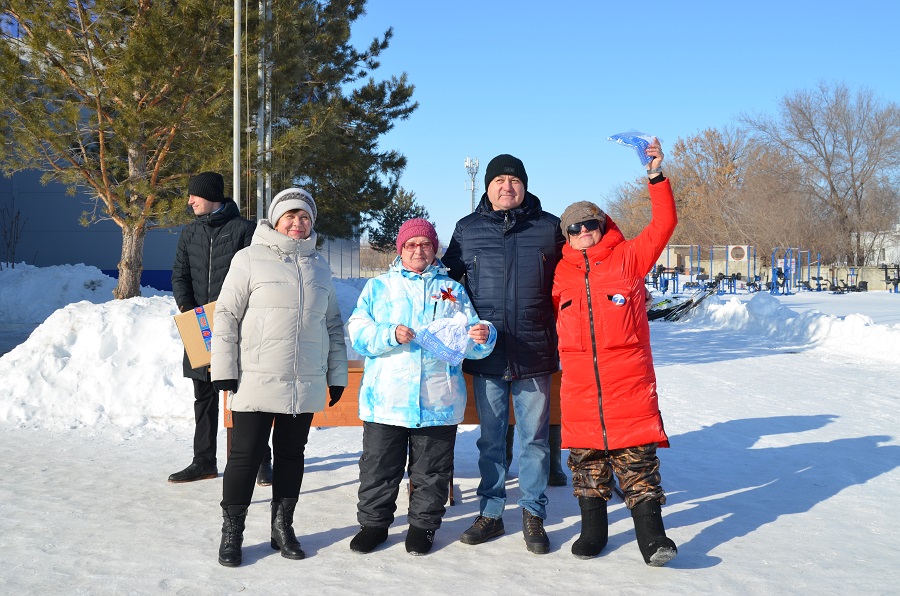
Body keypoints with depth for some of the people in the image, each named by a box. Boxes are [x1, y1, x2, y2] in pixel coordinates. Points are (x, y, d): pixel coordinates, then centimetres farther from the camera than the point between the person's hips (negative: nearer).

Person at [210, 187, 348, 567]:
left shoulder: (319, 266, 12)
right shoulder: (250, 259, -2)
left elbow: (333, 324, 18)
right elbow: (226, 315, -3)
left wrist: (337, 374, 14)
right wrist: (225, 370, -9)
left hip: (306, 384, 4)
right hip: (257, 380, -4)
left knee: (291, 454, 12)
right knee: (246, 456, 0)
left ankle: (282, 527, 24)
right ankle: (232, 531, 14)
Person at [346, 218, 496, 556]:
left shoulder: (452, 290, 14)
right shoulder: (379, 287, 10)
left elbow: (467, 342, 11)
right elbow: (358, 332, -1)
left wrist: (482, 336, -12)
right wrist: (390, 335, -17)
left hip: (438, 401, 1)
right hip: (385, 399, 0)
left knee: (432, 470, 9)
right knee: (378, 467, 7)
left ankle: (423, 524, 24)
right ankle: (374, 522, 23)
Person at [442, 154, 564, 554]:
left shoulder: (550, 228, 5)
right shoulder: (467, 230, 8)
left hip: (534, 353, -1)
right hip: (485, 352, 1)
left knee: (534, 437, 6)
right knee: (490, 437, 10)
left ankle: (533, 514, 18)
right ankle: (490, 513, 21)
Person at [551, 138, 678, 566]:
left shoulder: (628, 258, 4)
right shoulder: (562, 273, 10)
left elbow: (663, 225, -4)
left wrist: (657, 177, -11)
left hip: (629, 382, -3)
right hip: (579, 384, 3)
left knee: (637, 458, -2)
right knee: (587, 459, 10)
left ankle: (652, 537, 4)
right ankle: (592, 530, 23)